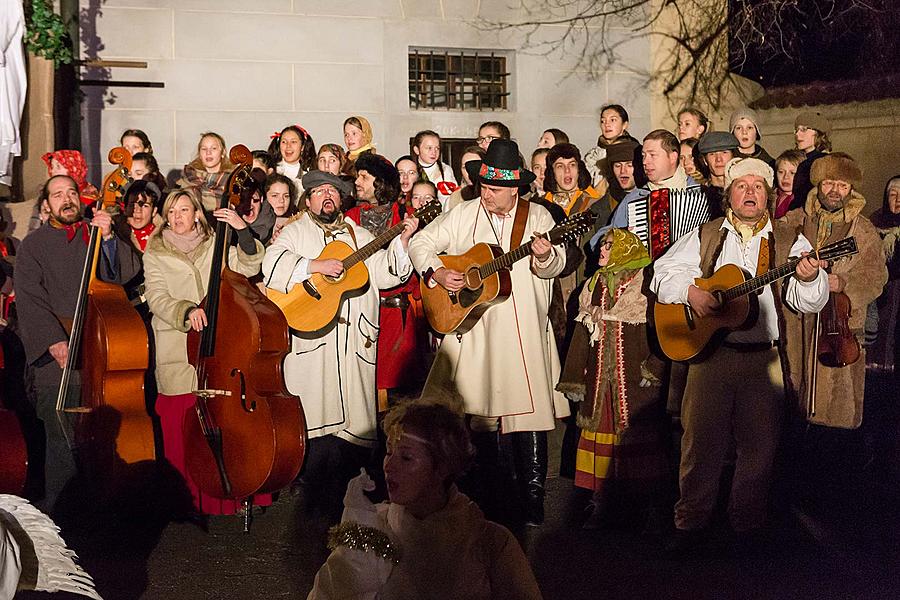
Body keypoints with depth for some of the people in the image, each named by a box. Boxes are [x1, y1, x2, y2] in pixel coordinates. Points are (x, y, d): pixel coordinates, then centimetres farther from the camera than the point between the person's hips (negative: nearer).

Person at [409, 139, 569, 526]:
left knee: (527, 412, -5)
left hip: (522, 333, -2)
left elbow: (558, 264, -5)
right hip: (470, 329, 2)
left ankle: (532, 497, 4)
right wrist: (435, 272, -5)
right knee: (474, 411, 7)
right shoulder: (462, 215, 9)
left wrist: (545, 257, -26)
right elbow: (421, 243, 11)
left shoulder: (537, 217, 4)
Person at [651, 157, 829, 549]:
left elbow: (808, 301, -2)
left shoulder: (790, 241, 6)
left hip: (765, 358, 0)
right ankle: (691, 523, 16)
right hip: (710, 351, 0)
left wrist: (808, 278, -23)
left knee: (759, 446, 5)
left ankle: (747, 526, 20)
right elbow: (662, 273, 6)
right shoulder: (704, 236, 9)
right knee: (700, 439, 3)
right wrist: (690, 291, -12)